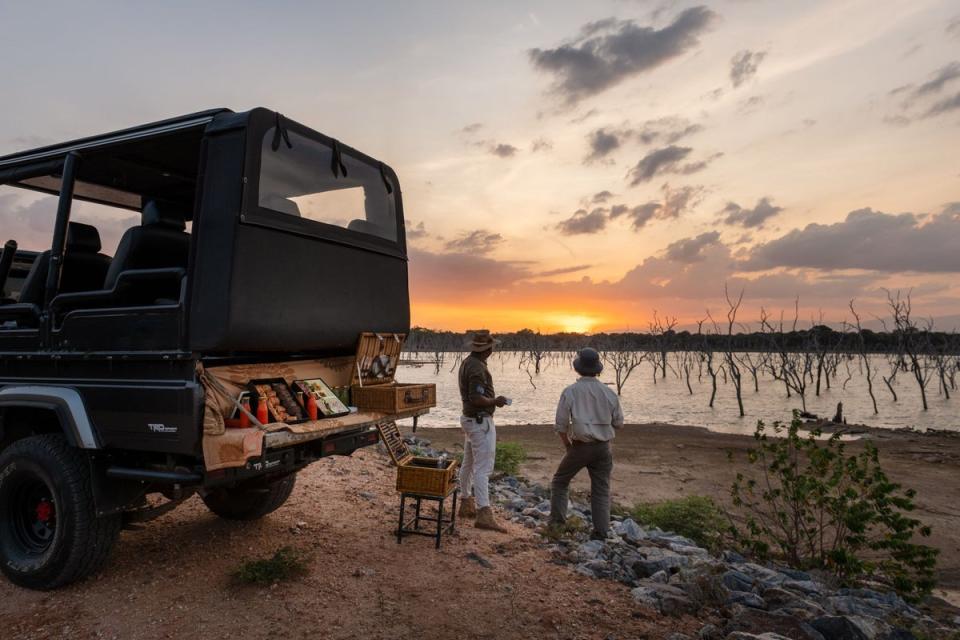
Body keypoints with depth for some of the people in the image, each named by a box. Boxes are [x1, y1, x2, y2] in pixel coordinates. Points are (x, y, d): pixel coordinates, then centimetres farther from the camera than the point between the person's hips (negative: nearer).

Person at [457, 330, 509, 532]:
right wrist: (495, 401, -16)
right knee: (483, 468, -11)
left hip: (470, 418, 10)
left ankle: (467, 505, 29)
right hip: (481, 422, -10)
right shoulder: (477, 368, -21)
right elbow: (477, 399, -28)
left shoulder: (467, 363, 10)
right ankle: (484, 515, -13)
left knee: (468, 464, 17)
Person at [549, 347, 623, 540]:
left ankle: (557, 519, 16)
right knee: (601, 489, 11)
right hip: (603, 448, 2)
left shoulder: (570, 392, -9)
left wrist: (568, 445, 9)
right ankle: (601, 530, 8)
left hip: (580, 447, -2)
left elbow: (561, 425, -7)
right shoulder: (609, 392, -2)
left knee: (560, 481, 18)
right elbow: (618, 422, 6)